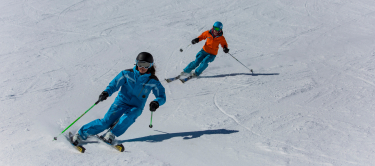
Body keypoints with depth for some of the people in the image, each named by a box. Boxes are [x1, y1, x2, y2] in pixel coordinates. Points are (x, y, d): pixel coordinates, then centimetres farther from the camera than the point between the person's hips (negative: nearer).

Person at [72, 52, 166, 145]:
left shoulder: (153, 81, -4)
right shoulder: (127, 74, -4)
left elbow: (162, 97, -4)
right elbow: (114, 84, -7)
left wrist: (156, 103, -27)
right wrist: (106, 92, -28)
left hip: (136, 107, 0)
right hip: (121, 102, 0)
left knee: (127, 118, -33)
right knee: (106, 122, -16)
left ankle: (112, 134, -14)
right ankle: (81, 134, -5)